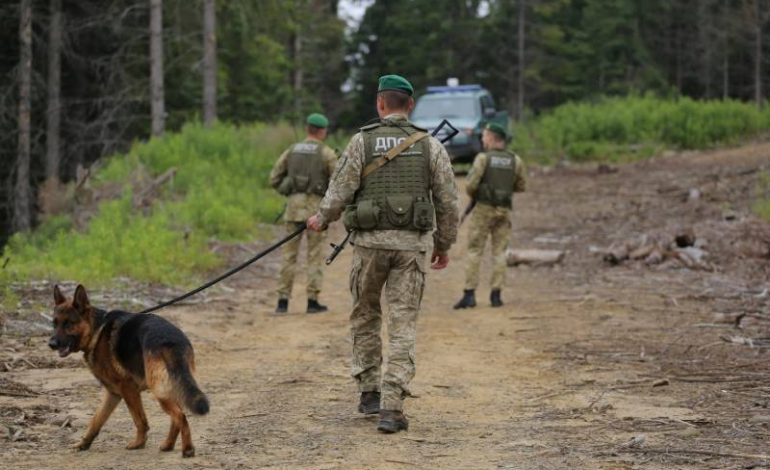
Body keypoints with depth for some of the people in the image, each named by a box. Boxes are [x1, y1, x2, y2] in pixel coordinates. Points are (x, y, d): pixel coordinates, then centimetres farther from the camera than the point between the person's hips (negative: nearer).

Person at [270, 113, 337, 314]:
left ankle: (283, 301, 5)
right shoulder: (327, 153, -2)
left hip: (293, 205, 3)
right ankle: (312, 301, 2)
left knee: (289, 254, 7)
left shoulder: (291, 151, 10)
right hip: (316, 207, -3)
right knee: (315, 255, 3)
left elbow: (274, 179, 9)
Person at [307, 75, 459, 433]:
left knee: (365, 316, 19)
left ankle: (369, 391, 22)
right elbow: (447, 201, 4)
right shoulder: (430, 145, 3)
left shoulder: (362, 141, -2)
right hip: (412, 244, 1)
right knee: (403, 326, 0)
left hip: (370, 241, 0)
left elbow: (340, 192, -3)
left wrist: (321, 220, 17)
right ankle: (392, 408, -8)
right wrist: (444, 244, 16)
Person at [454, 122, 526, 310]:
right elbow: (521, 186, 10)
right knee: (499, 252, 9)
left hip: (483, 209, -3)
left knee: (474, 251, 2)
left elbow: (470, 184, -15)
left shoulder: (483, 158, -10)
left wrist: (472, 194, 6)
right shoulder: (515, 160, 2)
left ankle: (469, 294, -2)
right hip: (504, 210, 3)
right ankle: (496, 294, 6)